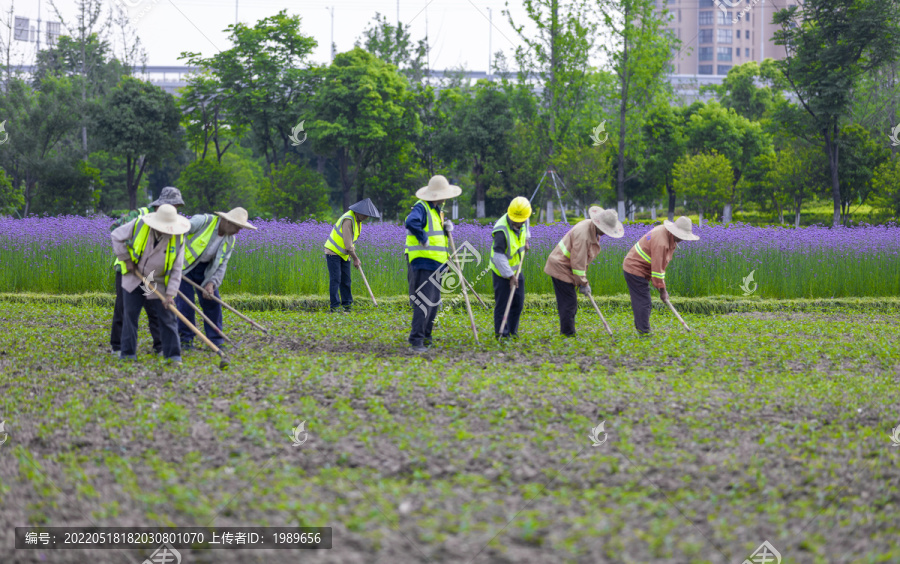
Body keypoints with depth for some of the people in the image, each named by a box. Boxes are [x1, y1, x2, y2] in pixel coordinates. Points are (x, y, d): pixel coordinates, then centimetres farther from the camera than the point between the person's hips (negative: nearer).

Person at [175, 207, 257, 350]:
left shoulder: (230, 240, -4)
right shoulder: (202, 221, -25)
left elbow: (221, 266, -1)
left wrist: (211, 283, -17)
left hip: (205, 268, 6)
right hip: (183, 264, -6)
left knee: (212, 302, 2)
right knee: (185, 302, -10)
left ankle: (216, 342, 11)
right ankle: (185, 340, 4)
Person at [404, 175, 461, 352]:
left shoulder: (436, 210, 18)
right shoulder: (421, 208, -14)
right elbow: (411, 222, -35)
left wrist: (448, 227, 7)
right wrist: (423, 238, -25)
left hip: (435, 265, 10)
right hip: (422, 263, -10)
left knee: (433, 303, 14)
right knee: (423, 303, -13)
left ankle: (425, 336, 25)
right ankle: (416, 341, -14)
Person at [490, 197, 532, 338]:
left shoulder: (524, 222, -7)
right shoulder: (501, 230, -30)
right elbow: (499, 256, -30)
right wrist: (510, 275, -29)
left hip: (516, 269, 7)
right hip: (502, 272, -7)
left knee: (518, 302, 12)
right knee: (502, 304, -5)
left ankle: (512, 332, 23)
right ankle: (501, 333, 5)